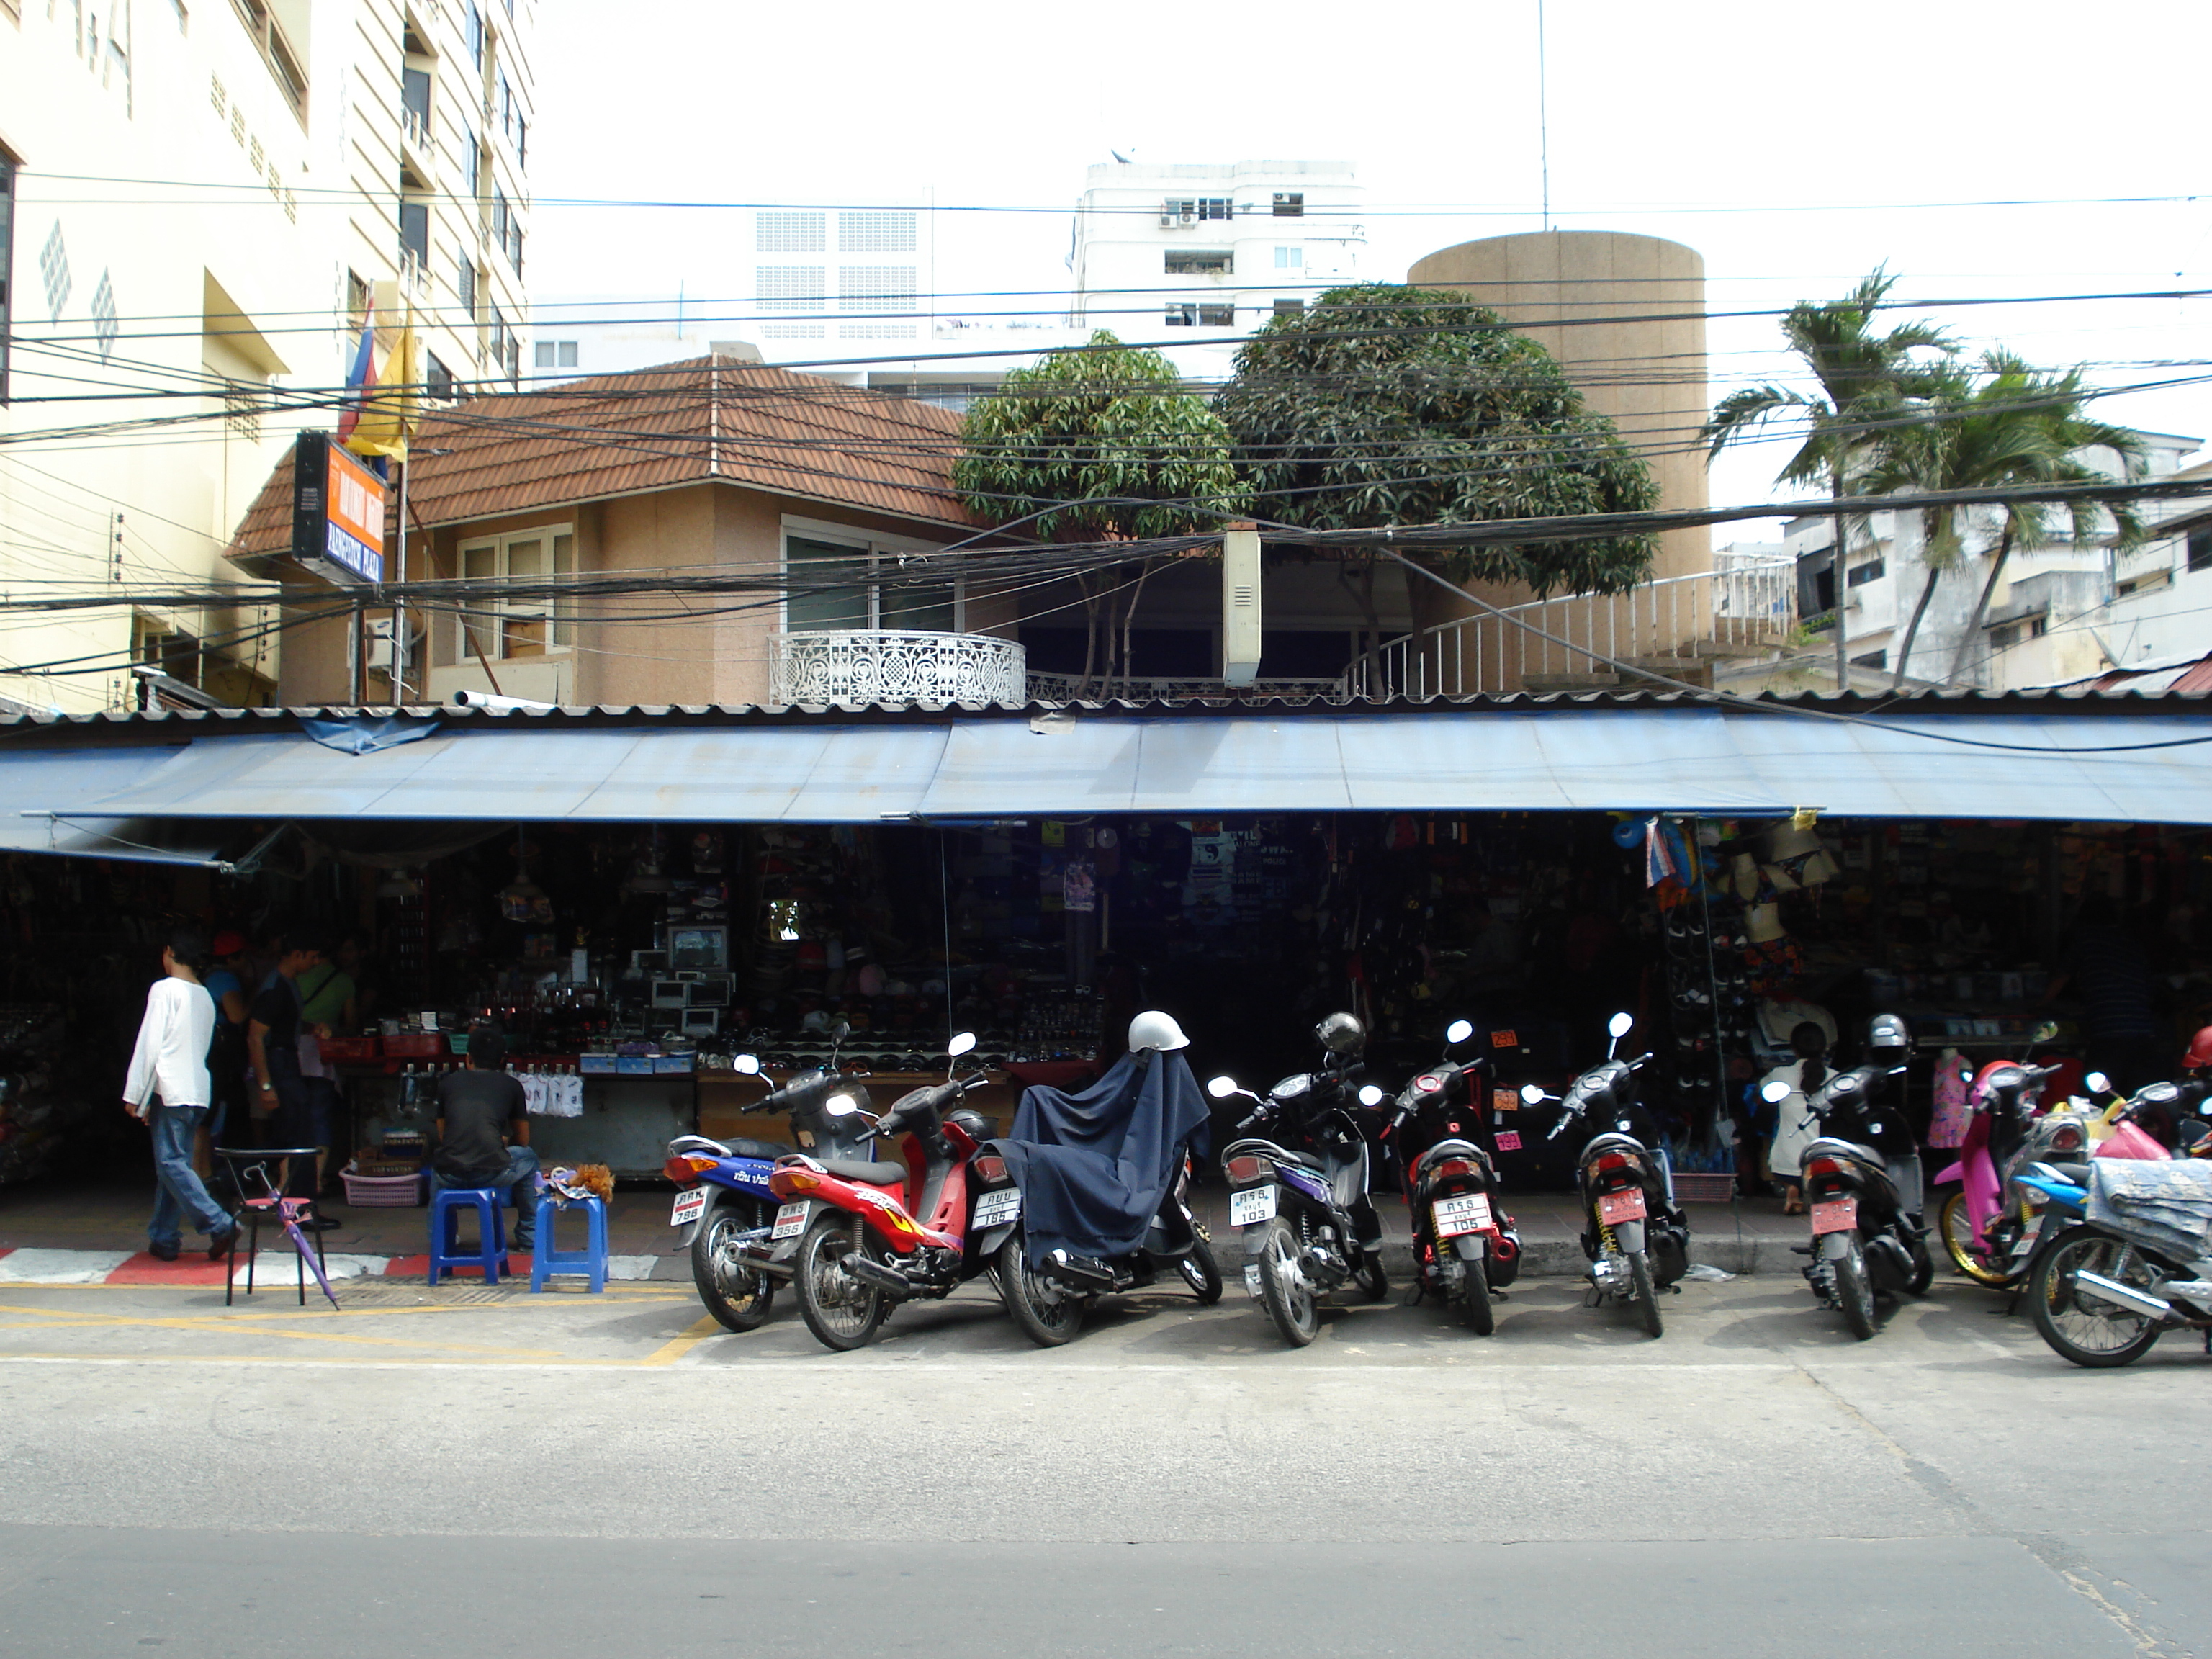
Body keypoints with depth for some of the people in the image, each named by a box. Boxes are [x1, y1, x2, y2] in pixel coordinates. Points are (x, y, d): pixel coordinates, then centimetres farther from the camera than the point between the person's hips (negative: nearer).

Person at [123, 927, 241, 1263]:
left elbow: (149, 1044, -11)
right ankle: (164, 1238, 14)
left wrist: (134, 1094, -7)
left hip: (171, 1091, -8)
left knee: (172, 1163, -8)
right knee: (173, 1164, 12)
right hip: (199, 1091, 8)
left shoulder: (165, 989, -7)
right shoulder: (205, 997, 15)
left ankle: (219, 1224, -17)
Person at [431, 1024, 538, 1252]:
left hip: (449, 1175, 2)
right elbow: (523, 1140, 24)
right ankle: (527, 1236, 35)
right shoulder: (511, 1085, 13)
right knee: (528, 1158, 31)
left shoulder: (448, 1082, 17)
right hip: (492, 1173, -2)